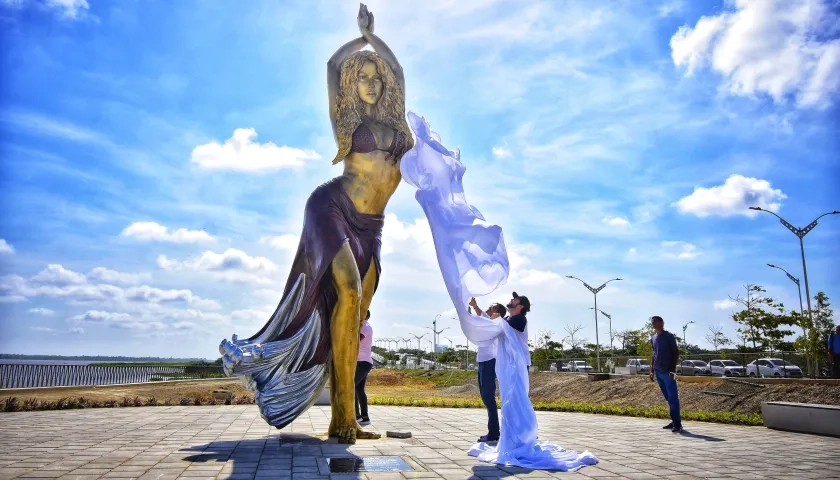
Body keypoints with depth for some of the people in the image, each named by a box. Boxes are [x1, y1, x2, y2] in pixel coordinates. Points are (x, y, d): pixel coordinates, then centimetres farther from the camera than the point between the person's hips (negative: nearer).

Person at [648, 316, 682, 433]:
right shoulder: (653, 338, 16)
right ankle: (674, 421, 16)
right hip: (658, 372, 7)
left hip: (668, 371, -7)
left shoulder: (669, 336, -5)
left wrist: (673, 369, -15)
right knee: (668, 398, 10)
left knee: (673, 398, -8)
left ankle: (678, 424, -8)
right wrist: (652, 371, 15)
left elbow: (676, 352, -8)